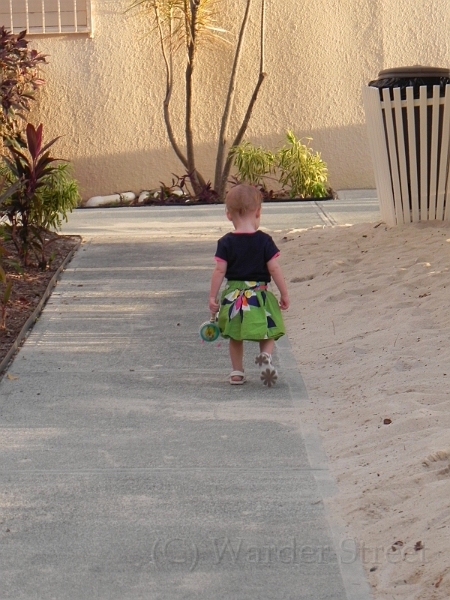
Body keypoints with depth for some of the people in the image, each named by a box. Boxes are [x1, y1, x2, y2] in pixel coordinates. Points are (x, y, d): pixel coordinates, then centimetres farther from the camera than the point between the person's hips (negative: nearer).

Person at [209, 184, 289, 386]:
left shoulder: (226, 243, -5)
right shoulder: (264, 241, -6)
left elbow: (219, 271, -7)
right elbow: (274, 269, -6)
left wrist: (212, 297, 0)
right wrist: (284, 294, 2)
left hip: (233, 296, 1)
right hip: (259, 295, -1)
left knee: (236, 337, 17)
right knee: (267, 334, 12)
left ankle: (237, 372, 19)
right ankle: (266, 354, -16)